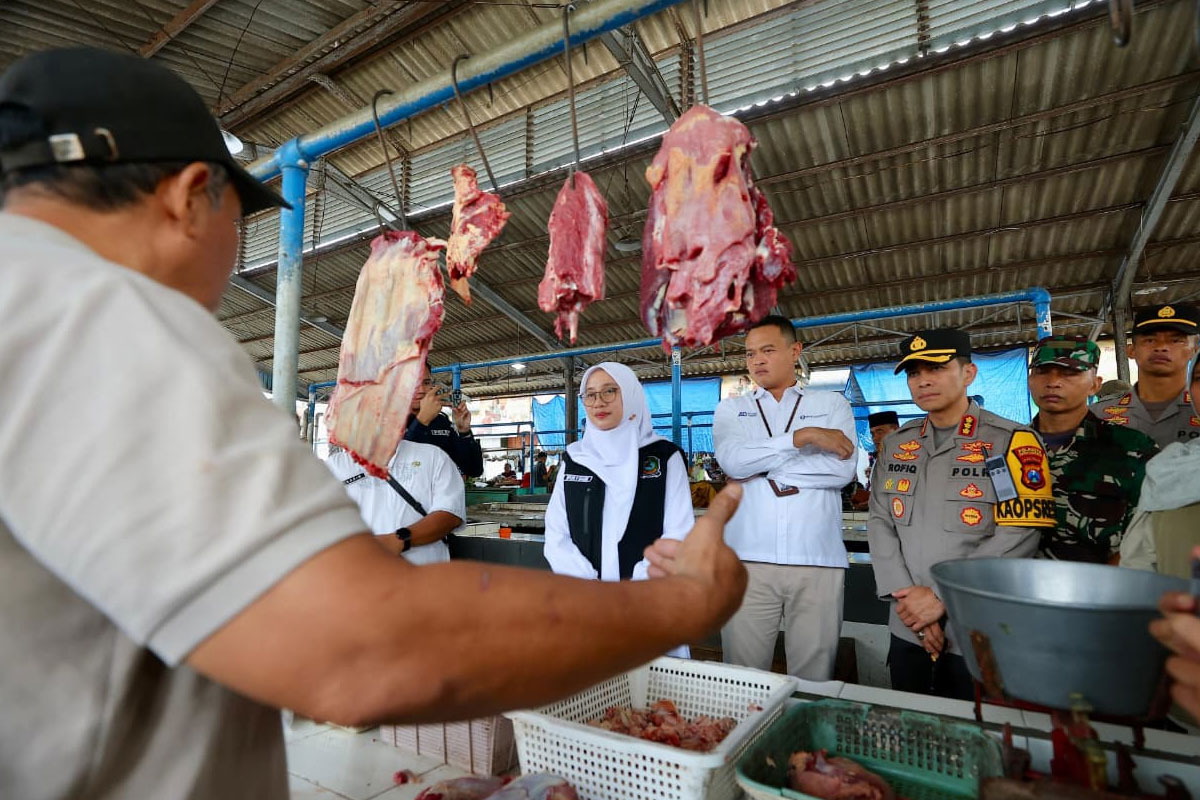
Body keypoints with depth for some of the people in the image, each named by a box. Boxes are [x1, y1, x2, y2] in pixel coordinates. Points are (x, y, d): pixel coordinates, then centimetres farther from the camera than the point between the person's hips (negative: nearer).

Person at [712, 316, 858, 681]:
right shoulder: (731, 409, 13)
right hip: (748, 561, 1)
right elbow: (732, 460, -7)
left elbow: (842, 469, -5)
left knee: (813, 678, 6)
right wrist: (802, 437, -9)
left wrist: (760, 466, -4)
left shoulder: (833, 405, 12)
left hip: (818, 562, 0)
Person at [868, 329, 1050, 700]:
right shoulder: (895, 444, 6)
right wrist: (908, 600, -9)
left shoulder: (1013, 441, -8)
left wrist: (942, 598, -16)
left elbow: (1017, 537, -15)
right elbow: (880, 523, 2)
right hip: (907, 633, 4)